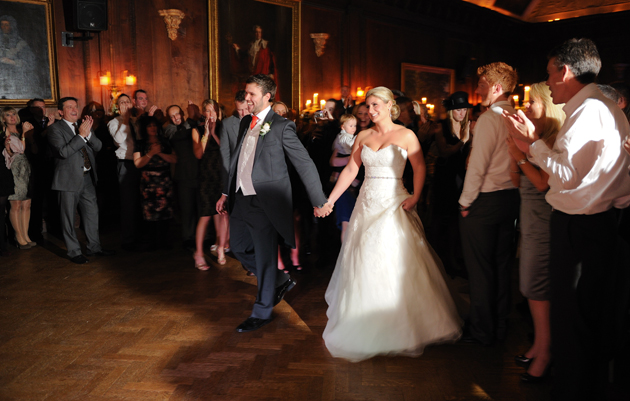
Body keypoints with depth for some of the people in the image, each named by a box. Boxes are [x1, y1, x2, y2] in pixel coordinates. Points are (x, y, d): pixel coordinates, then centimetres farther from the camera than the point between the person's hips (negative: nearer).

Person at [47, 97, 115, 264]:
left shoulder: (83, 125, 13)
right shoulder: (55, 128, -6)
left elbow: (98, 147, 3)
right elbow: (63, 152, -19)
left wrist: (88, 132, -14)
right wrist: (81, 135, -21)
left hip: (88, 177, 6)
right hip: (69, 179, -6)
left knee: (92, 213, 12)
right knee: (68, 217, 3)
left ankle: (94, 246, 25)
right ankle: (74, 252, 14)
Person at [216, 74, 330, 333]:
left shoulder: (281, 126, -10)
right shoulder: (245, 123, 12)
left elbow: (305, 164, -10)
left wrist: (320, 201, -11)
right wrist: (226, 193, 18)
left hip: (265, 202, -8)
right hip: (241, 199, 8)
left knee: (265, 257, 2)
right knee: (239, 247, 17)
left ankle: (262, 313, 19)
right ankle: (280, 281, 35)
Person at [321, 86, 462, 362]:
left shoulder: (406, 135, -2)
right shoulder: (363, 137, 9)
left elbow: (419, 168, -6)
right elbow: (350, 170, 6)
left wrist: (415, 197, -21)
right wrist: (329, 200, 0)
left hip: (393, 205, -4)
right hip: (367, 204, 4)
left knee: (397, 264, -3)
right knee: (362, 264, 8)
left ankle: (402, 327, 17)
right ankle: (365, 324, 26)